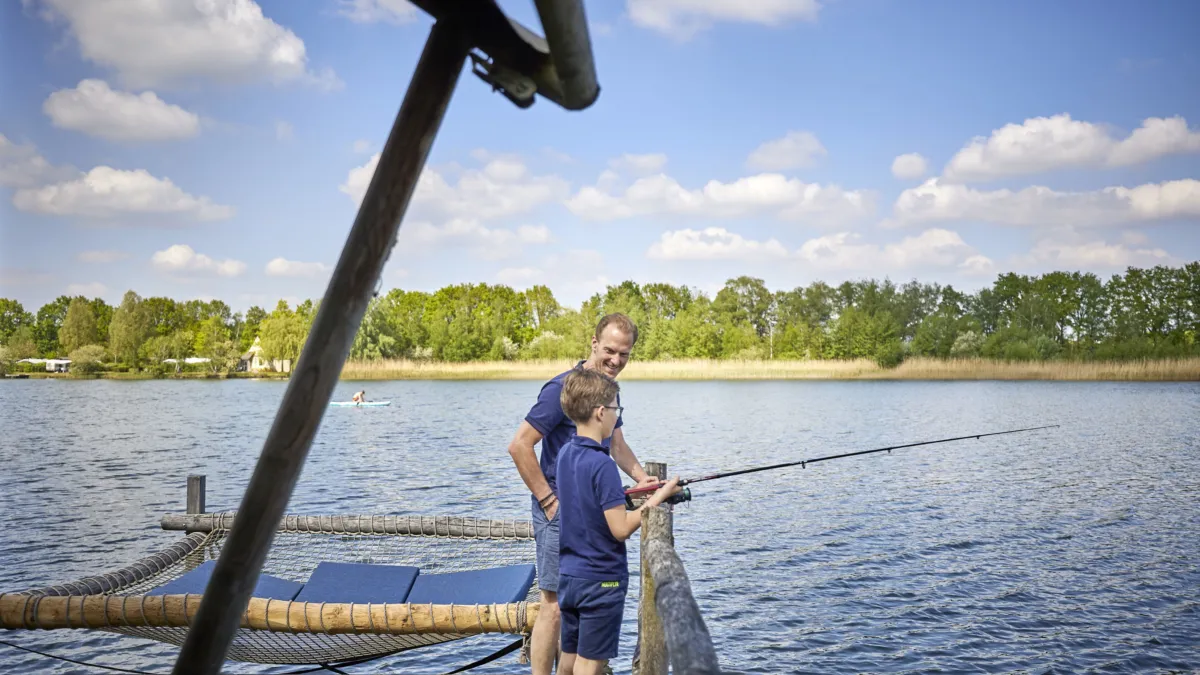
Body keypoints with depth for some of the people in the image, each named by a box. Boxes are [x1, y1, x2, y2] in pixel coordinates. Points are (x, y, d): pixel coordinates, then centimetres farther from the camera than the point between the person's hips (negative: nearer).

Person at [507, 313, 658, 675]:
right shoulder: (562, 388, -17)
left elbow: (617, 444, 21)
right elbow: (519, 446, -18)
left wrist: (641, 478, 4)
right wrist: (549, 501, -17)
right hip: (561, 511, -9)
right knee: (555, 604, -7)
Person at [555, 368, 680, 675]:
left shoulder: (566, 453, 4)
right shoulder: (602, 464, -21)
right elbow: (620, 529, -21)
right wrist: (656, 499, -10)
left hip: (568, 575, 8)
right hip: (601, 580, -8)